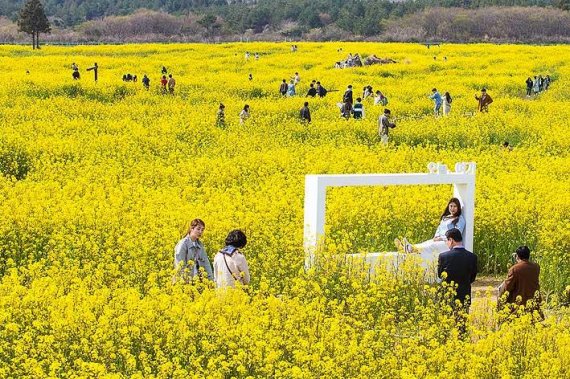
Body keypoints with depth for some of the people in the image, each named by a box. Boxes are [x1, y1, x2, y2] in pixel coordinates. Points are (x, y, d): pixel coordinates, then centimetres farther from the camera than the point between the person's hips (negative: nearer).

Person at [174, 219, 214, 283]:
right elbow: (180, 265, -13)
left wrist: (211, 279, 3)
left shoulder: (200, 244, 11)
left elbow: (206, 263, 12)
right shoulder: (183, 244, -9)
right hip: (186, 281, -6)